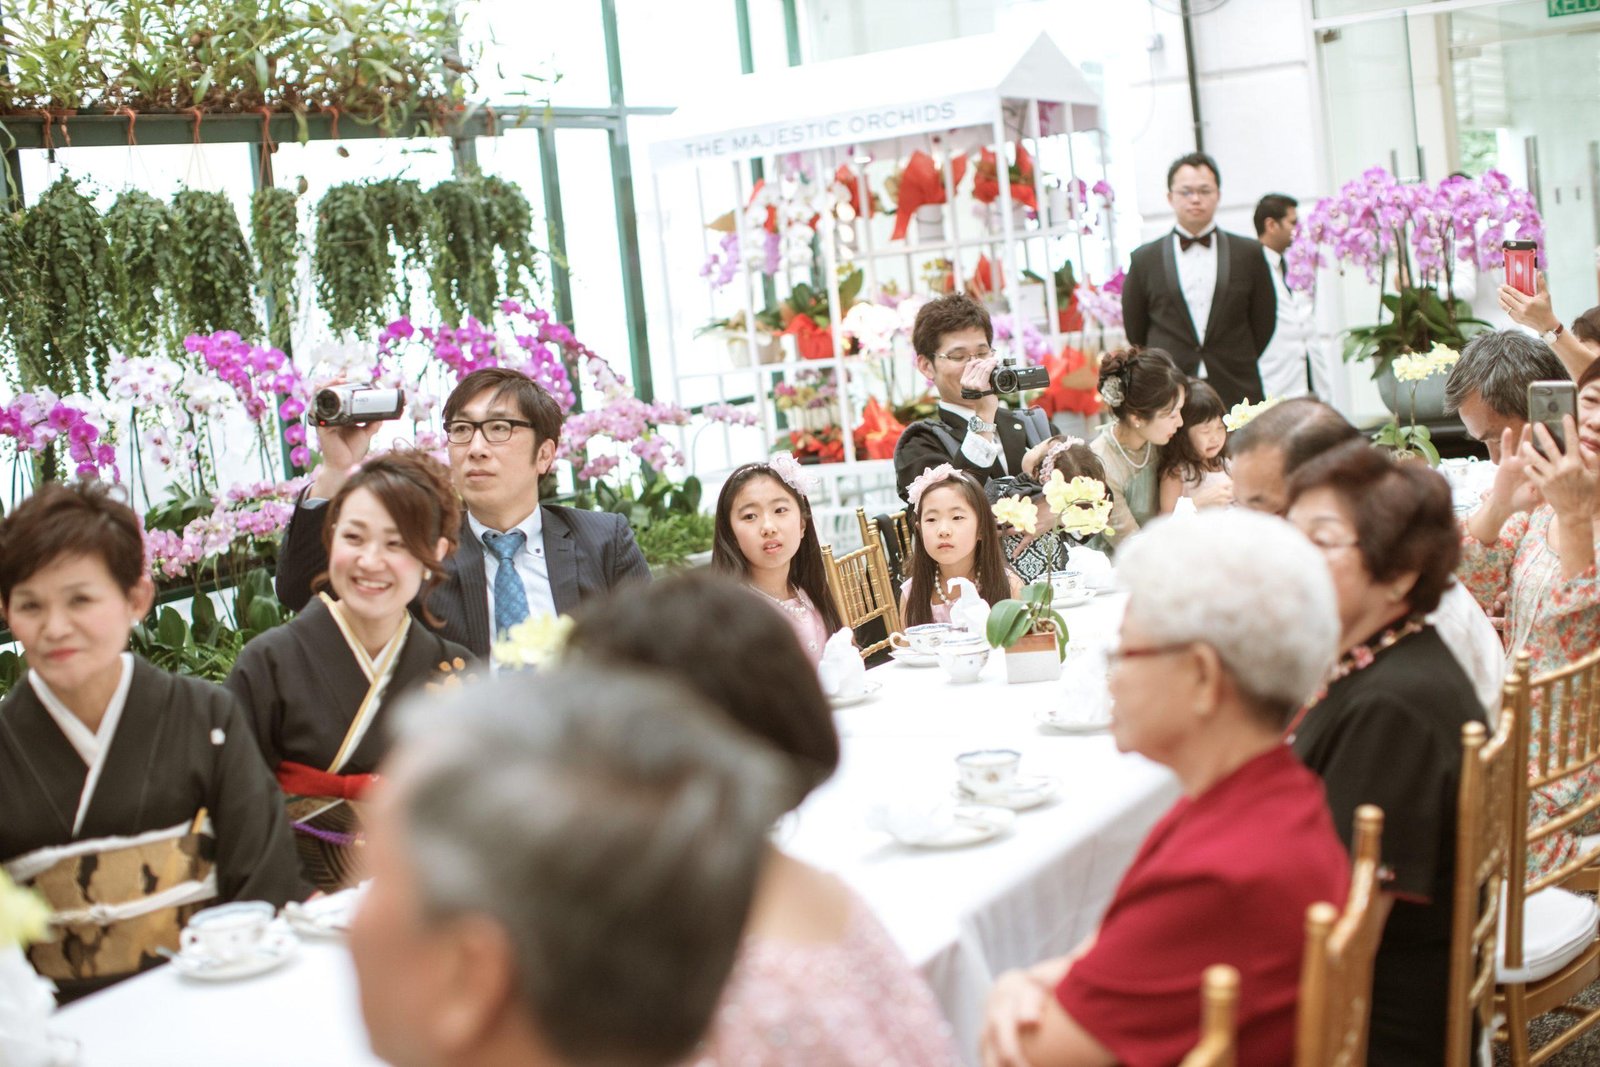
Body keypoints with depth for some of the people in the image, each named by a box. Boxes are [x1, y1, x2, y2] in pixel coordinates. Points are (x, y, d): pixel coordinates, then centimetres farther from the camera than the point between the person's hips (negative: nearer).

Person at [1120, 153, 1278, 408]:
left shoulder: (1249, 254, 7)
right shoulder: (1145, 259, 6)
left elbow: (1264, 322, 12)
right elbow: (1135, 330, 11)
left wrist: (1238, 366, 10)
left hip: (1237, 397, 1)